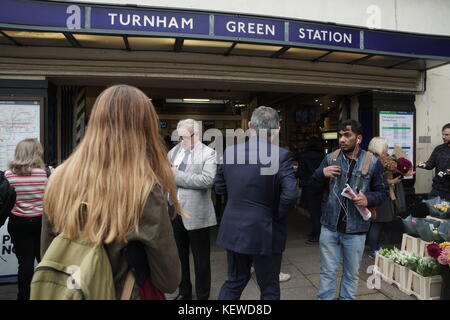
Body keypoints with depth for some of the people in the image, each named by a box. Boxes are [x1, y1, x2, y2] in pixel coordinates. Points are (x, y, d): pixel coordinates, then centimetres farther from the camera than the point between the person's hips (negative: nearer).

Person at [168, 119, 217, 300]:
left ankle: (203, 295, 30)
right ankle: (184, 292, 40)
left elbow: (207, 180, -23)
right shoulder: (173, 151, 9)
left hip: (196, 214, -5)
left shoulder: (208, 153, -8)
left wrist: (178, 176, -20)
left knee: (201, 259, 10)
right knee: (179, 256, 20)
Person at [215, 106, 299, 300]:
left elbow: (219, 188, 6)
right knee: (269, 288, 17)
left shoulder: (229, 151, -3)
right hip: (265, 233, -4)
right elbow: (290, 195, -24)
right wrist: (278, 216, -5)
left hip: (234, 230, 4)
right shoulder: (281, 155, -16)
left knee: (234, 281, 23)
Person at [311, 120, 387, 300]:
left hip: (355, 229, -1)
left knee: (352, 273, 17)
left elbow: (382, 192, 3)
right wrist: (322, 173, -17)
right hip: (330, 225, 1)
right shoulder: (330, 158, 1)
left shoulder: (372, 162, -4)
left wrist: (368, 199, -18)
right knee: (327, 271, 12)